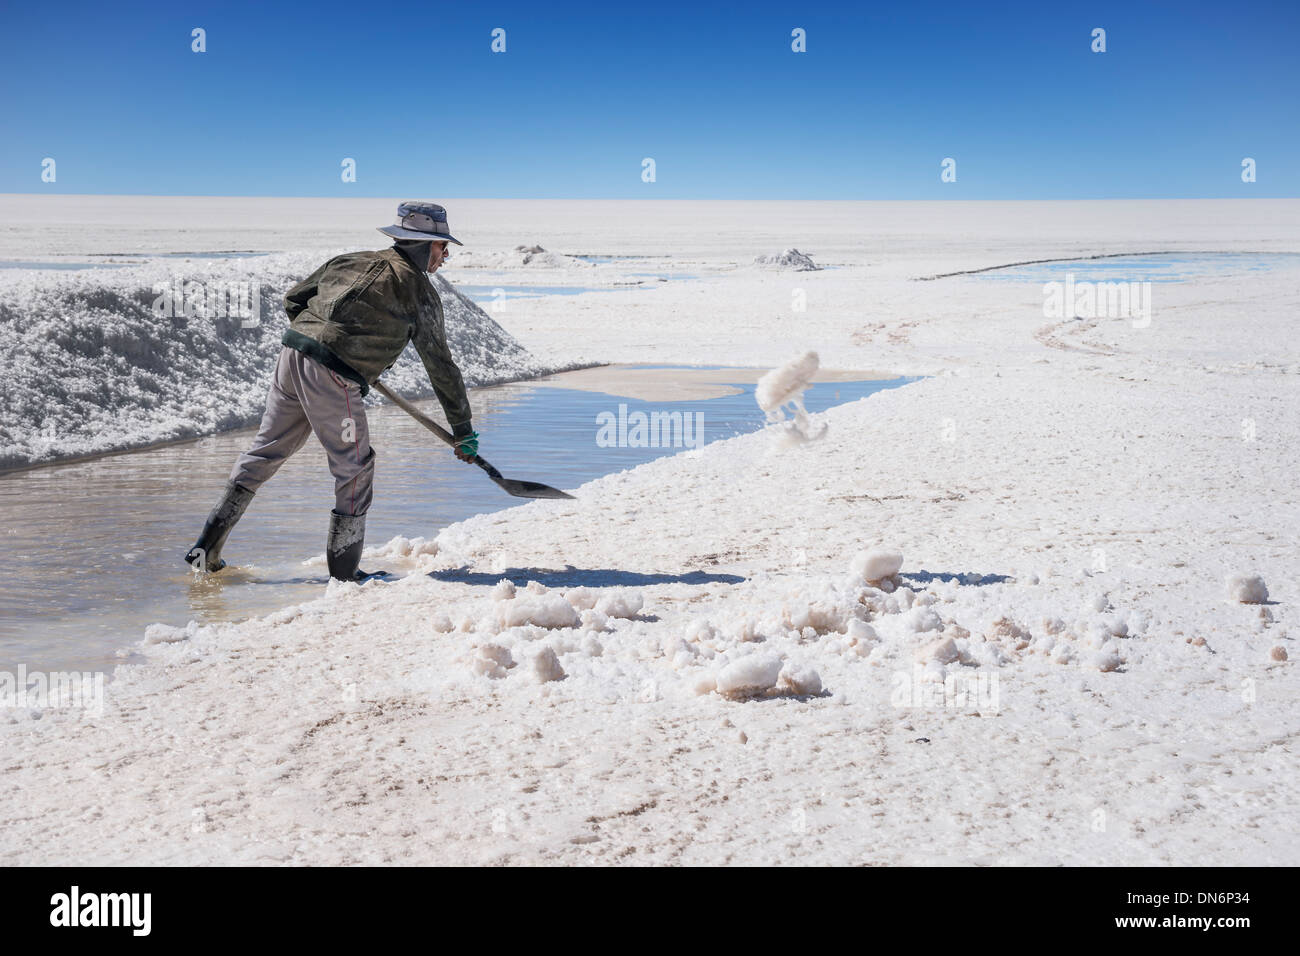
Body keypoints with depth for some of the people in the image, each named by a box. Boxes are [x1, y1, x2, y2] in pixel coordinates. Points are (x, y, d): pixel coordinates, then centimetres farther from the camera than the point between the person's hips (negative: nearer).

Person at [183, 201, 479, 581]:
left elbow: (292, 299, 24)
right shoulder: (420, 292, 5)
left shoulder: (350, 261, 20)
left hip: (292, 354, 6)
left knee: (263, 453, 15)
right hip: (333, 378, -6)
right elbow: (440, 366, 7)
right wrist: (463, 429, 14)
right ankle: (345, 572, 12)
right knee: (355, 468, 7)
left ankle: (207, 550, 18)